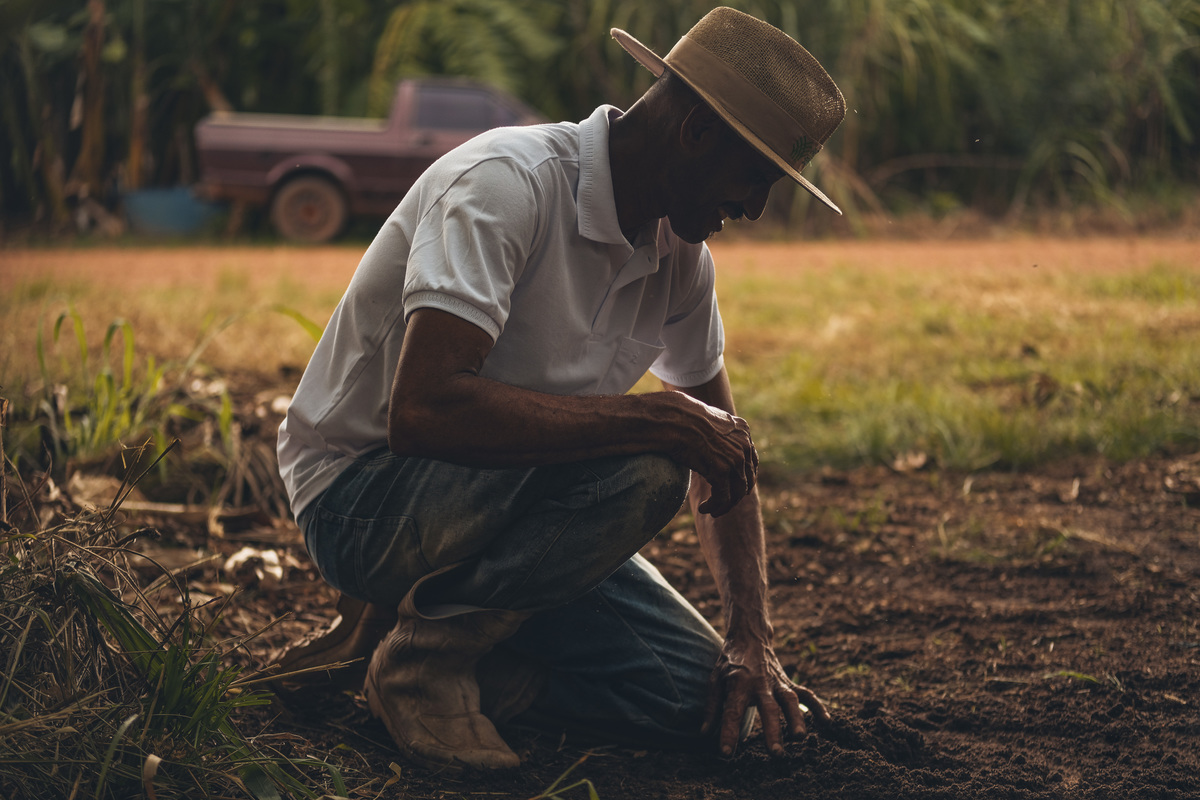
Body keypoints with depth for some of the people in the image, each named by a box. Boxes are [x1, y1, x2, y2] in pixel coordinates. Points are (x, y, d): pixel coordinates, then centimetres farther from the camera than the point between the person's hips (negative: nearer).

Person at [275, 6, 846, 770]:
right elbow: (422, 408, -38)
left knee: (704, 701, -7)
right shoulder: (507, 184, -25)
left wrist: (754, 643, -1)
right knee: (640, 467, -32)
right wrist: (661, 418, -33)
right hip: (361, 492, -8)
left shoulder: (680, 255, 1)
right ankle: (420, 652, -12)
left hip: (510, 505, 8)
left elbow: (724, 448, 10)